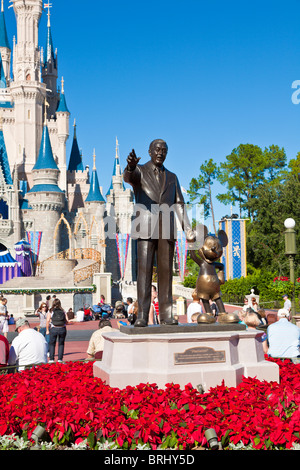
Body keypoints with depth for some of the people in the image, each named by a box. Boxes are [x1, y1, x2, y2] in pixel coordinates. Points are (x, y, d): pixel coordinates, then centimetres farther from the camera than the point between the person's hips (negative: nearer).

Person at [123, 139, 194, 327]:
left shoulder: (172, 177, 20)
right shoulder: (138, 171, 8)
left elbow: (179, 204, 13)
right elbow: (127, 177, -17)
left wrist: (188, 229, -1)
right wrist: (130, 166, -42)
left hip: (166, 230, 3)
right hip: (145, 228, -3)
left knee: (166, 271, 1)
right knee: (144, 271, -8)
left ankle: (166, 314, 4)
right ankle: (142, 316, -9)